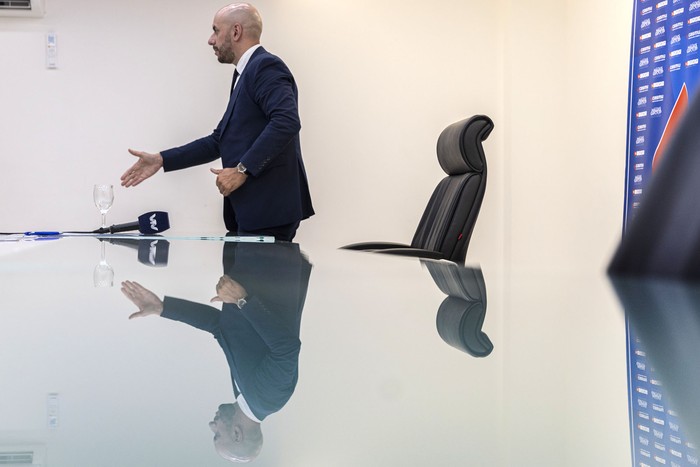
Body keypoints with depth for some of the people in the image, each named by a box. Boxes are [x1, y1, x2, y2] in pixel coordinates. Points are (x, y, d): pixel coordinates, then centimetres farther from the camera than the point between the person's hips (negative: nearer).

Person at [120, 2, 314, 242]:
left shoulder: (266, 67, -9)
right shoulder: (245, 75, 22)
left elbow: (286, 122, -25)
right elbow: (219, 141, 23)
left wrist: (242, 170, -23)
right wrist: (162, 160, 17)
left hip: (268, 208, -9)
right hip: (254, 208, 9)